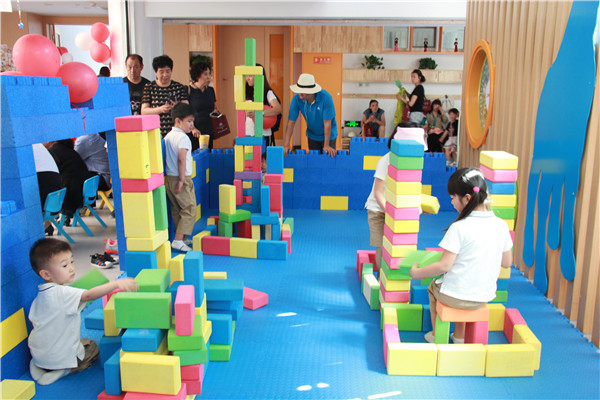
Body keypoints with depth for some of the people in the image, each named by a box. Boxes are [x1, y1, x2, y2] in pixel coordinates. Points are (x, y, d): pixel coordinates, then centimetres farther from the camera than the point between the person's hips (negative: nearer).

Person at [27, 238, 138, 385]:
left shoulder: (41, 294, 2)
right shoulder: (62, 294, -27)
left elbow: (33, 318, 12)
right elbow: (89, 295, -41)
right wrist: (117, 283, -49)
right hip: (60, 358, -7)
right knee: (92, 346, 17)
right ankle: (65, 370, 0)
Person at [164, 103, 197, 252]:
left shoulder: (168, 136, 12)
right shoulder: (183, 137, -15)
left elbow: (167, 157, 16)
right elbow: (181, 159, -22)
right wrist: (181, 180, -20)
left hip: (169, 177, 9)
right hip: (181, 179, -9)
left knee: (176, 210, 14)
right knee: (189, 209, -4)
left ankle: (183, 238, 22)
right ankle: (178, 240, -8)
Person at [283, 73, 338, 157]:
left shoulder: (325, 97, -29)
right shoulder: (296, 99, -20)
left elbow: (327, 123, -25)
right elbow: (291, 122, -19)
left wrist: (326, 145, -24)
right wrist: (286, 145, -25)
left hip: (328, 135, -3)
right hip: (312, 136, 3)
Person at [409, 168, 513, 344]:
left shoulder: (459, 228, -21)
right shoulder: (501, 226, -5)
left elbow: (444, 265, -19)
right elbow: (507, 262, 7)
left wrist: (416, 273, -5)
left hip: (455, 296, -5)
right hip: (485, 297, 5)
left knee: (433, 287, 27)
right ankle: (459, 337, 39)